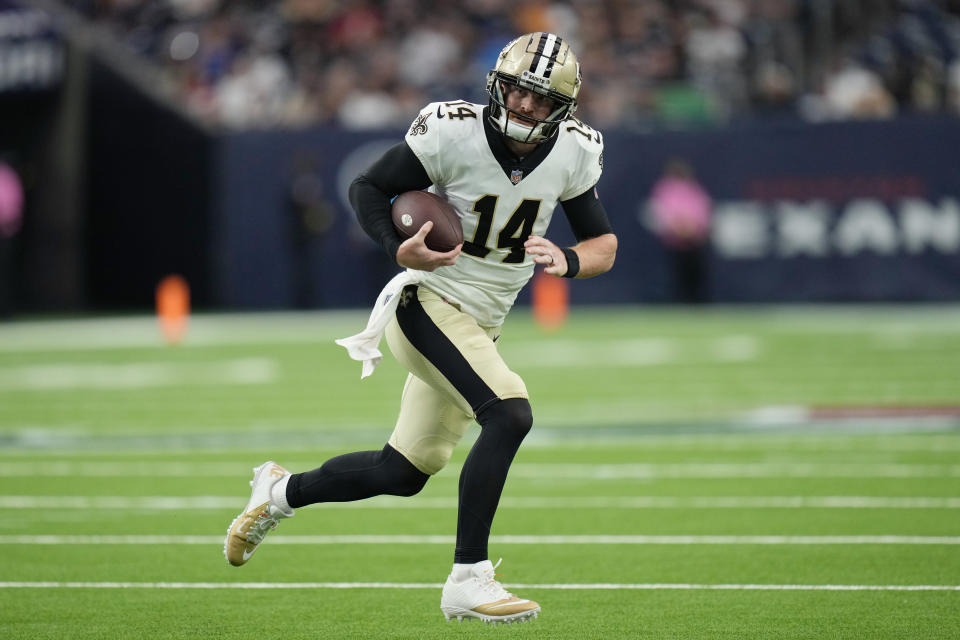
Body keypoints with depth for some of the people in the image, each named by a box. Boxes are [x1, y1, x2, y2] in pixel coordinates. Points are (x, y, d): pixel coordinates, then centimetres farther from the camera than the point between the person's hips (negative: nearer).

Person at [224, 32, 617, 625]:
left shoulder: (573, 153, -4)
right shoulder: (454, 132, -18)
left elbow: (605, 245, 4)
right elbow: (368, 187, -7)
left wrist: (567, 260, -19)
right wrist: (400, 250, -25)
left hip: (481, 325, 7)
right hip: (431, 304, -7)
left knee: (405, 473, 14)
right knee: (510, 415, -28)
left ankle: (282, 490, 38)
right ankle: (467, 581, -23)